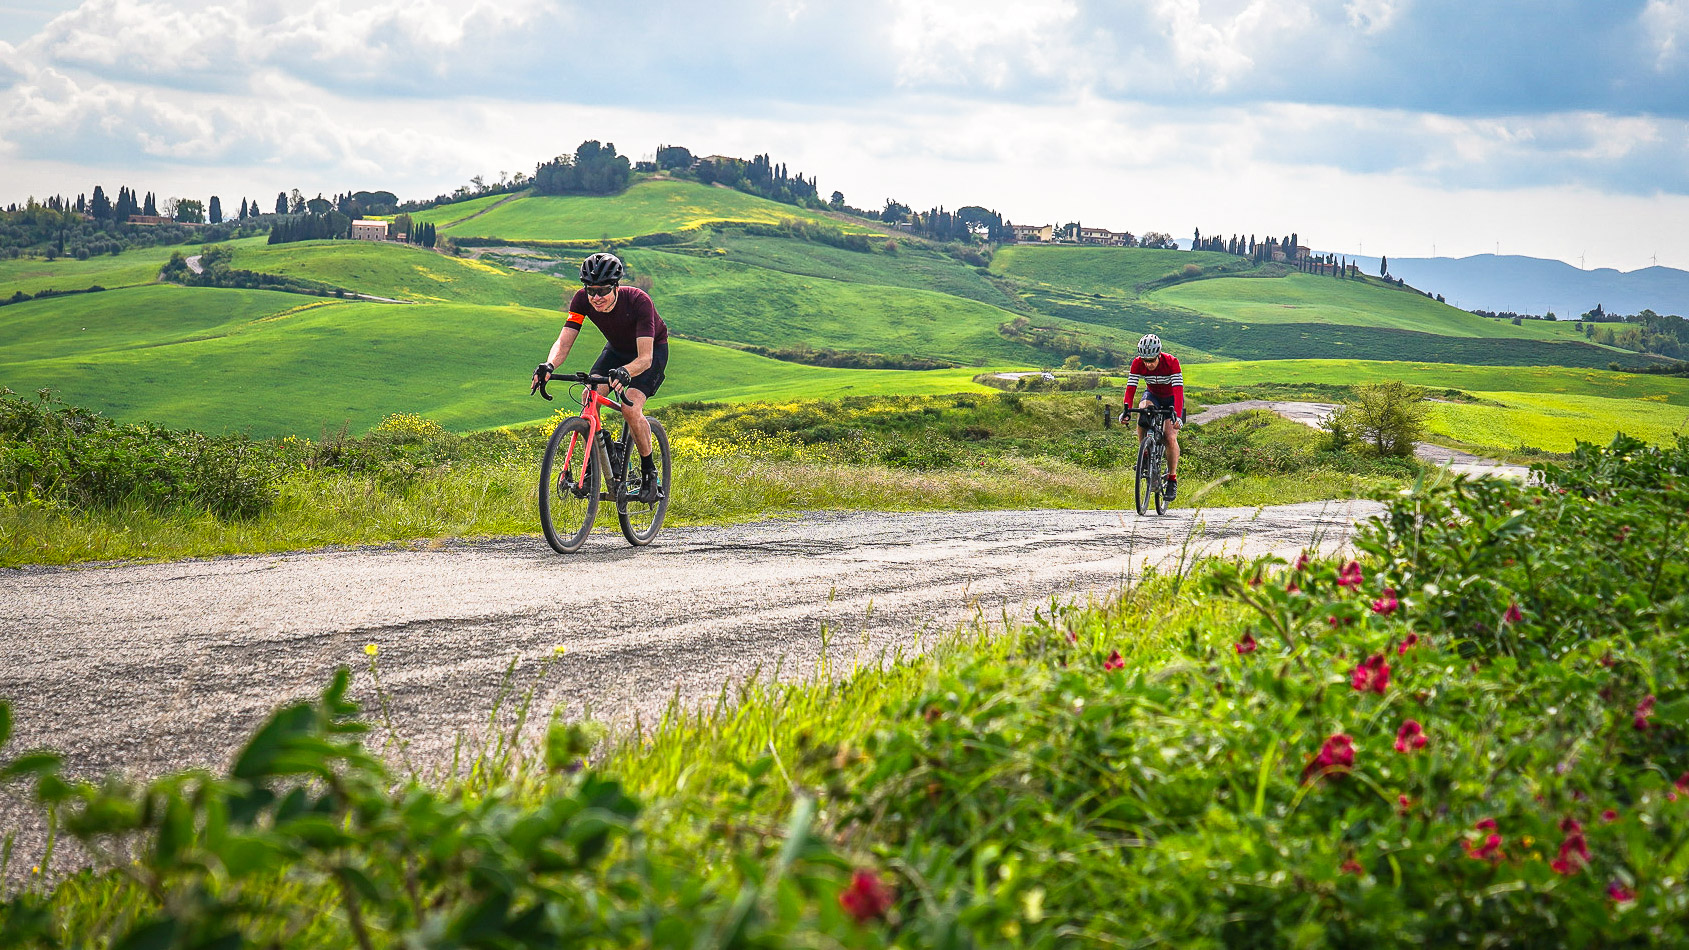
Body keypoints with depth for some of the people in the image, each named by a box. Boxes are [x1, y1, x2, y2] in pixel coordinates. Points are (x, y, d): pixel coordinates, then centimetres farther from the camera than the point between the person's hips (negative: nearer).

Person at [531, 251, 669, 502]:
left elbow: (645, 357, -41)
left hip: (653, 350, -5)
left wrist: (625, 372, -63)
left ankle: (649, 472, -4)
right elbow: (564, 342, -27)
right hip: (617, 348, 5)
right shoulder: (582, 300, -24)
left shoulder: (638, 301, -36)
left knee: (631, 409, -25)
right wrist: (549, 365, -49)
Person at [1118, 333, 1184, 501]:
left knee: (1171, 437, -18)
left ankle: (1172, 479, -4)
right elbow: (1130, 388, -25)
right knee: (1142, 411, -33)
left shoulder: (1171, 362, -31)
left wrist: (1177, 416, -49)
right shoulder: (1138, 363, -23)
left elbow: (1178, 389, -37)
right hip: (1152, 395, 2)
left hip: (1171, 399, -2)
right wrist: (1125, 410, -40)